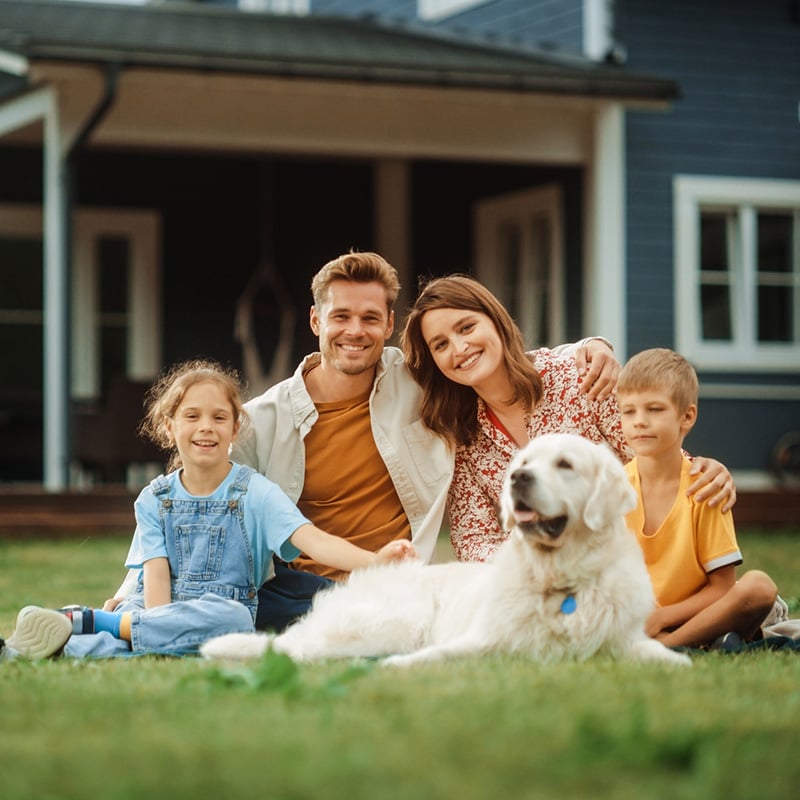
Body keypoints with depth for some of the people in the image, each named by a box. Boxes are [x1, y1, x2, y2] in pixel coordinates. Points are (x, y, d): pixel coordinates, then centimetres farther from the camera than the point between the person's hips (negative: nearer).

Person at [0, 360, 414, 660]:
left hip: (224, 611, -2)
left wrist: (373, 560, -33)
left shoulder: (255, 493, 1)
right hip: (158, 608, 2)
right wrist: (159, 628, -21)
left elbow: (311, 538, -14)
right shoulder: (155, 499, 10)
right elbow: (155, 574, 0)